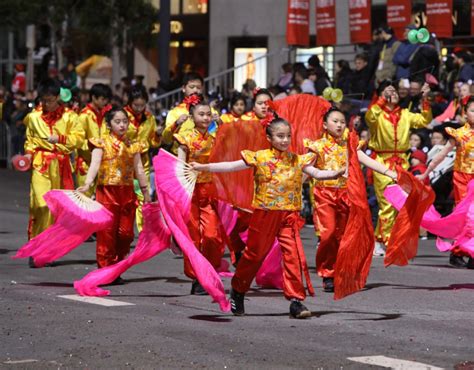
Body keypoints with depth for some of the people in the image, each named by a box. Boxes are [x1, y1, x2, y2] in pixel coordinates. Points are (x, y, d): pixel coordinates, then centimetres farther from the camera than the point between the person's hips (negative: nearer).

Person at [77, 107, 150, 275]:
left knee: (126, 233, 4)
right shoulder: (102, 142, -1)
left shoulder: (132, 145, 11)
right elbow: (95, 164, -15)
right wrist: (87, 184, -30)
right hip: (107, 191, -4)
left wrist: (145, 192, 15)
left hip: (127, 192, 4)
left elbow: (139, 170, 14)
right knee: (106, 232, -5)